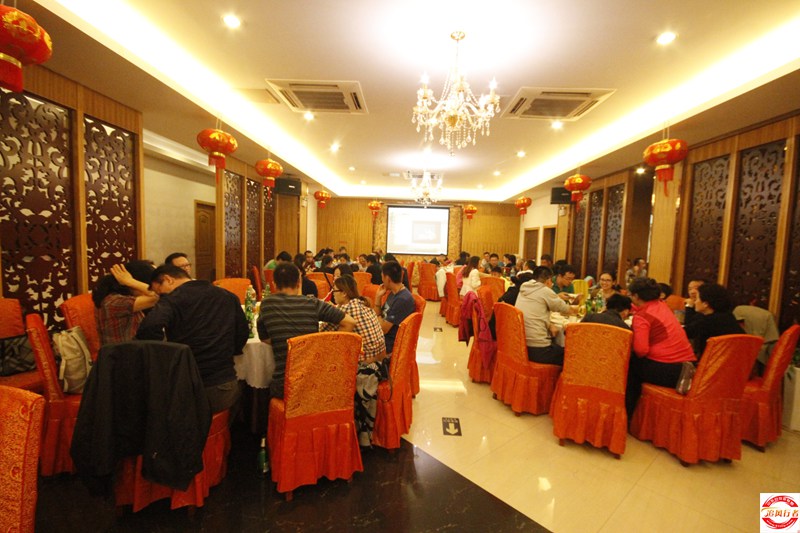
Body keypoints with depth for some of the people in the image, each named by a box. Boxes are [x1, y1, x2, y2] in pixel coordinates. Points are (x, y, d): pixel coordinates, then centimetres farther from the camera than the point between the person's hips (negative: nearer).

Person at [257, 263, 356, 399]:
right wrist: (331, 347, 1)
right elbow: (350, 322, -6)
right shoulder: (313, 304, -4)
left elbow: (264, 338, 7)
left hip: (284, 384, -1)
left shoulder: (267, 304, -4)